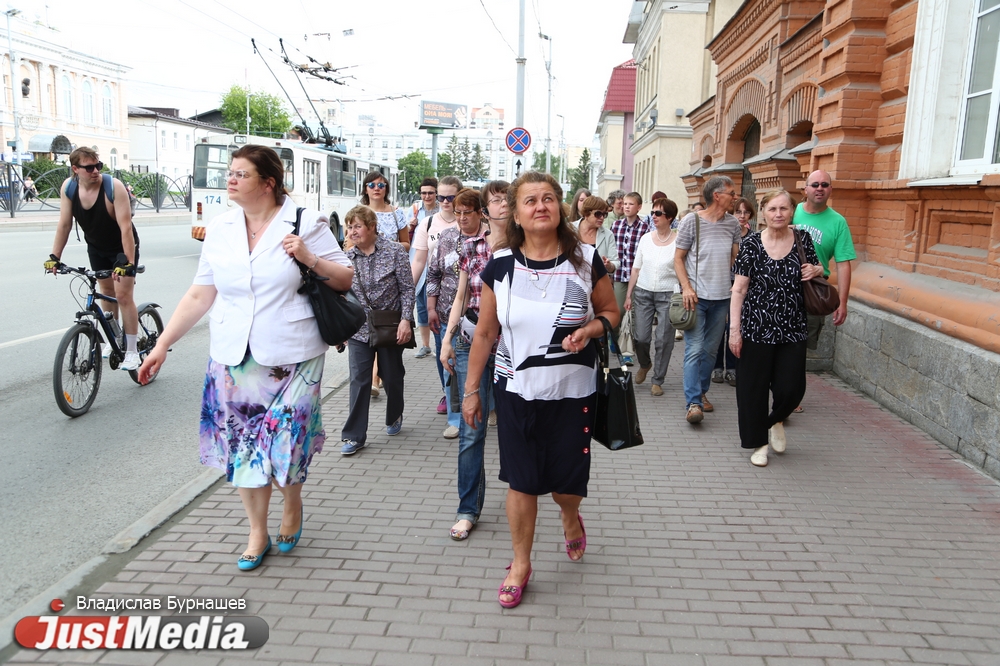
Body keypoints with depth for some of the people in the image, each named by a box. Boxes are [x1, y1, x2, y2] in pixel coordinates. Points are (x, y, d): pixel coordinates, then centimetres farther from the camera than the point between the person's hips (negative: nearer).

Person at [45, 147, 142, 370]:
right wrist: (54, 256, -11)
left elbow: (126, 227, -32)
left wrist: (128, 262, -36)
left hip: (122, 247, -5)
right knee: (106, 290, 13)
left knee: (123, 295, -9)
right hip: (96, 248, 5)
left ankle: (131, 351, -2)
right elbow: (64, 224, -8)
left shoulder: (114, 187, -29)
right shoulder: (68, 187, -13)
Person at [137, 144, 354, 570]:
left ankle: (292, 505, 33)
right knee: (243, 442, 8)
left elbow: (345, 280, -1)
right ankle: (257, 533, 26)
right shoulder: (220, 230, 6)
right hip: (234, 358, 4)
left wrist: (310, 259, -19)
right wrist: (162, 345, 6)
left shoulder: (306, 223, -4)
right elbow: (200, 296, 9)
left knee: (286, 437, 0)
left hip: (292, 356, -3)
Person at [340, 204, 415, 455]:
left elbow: (407, 289, -8)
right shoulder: (348, 257, 0)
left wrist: (405, 320, -16)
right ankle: (354, 435, 3)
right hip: (359, 328, 2)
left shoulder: (395, 251, -8)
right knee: (359, 380, -2)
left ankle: (395, 417, 38)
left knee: (392, 376, 12)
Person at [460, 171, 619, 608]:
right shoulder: (500, 265, -4)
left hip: (573, 391, 0)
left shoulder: (586, 261, -6)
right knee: (522, 481, 6)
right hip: (517, 391, 1)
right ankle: (520, 564, 28)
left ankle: (571, 518, 47)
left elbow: (611, 312, 6)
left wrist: (590, 330, -17)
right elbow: (484, 333, 3)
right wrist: (471, 389, 5)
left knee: (566, 481, 8)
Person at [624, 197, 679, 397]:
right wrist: (629, 295, 10)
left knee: (664, 340, 0)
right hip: (643, 293, 3)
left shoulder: (678, 240, -5)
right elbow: (636, 268, 11)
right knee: (640, 337, 1)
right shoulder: (646, 238, 6)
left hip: (667, 295, -3)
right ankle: (645, 364, 33)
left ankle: (657, 380, 15)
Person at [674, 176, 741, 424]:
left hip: (722, 297, 4)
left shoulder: (733, 223, 7)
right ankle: (693, 403, -10)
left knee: (711, 349, 12)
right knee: (694, 349, -9)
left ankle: (701, 392, 26)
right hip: (697, 295, -4)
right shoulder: (691, 220, -5)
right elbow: (679, 258, -2)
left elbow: (736, 258, 15)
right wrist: (686, 287, -14)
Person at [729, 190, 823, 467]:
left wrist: (816, 271, -5)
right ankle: (758, 442, 24)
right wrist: (734, 329, -9)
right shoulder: (752, 244, -4)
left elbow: (818, 270, 20)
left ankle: (776, 421, 34)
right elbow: (739, 289, -5)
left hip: (793, 330, 2)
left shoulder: (803, 239, 3)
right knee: (754, 387, 5)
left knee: (791, 388, 1)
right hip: (757, 328, -2)